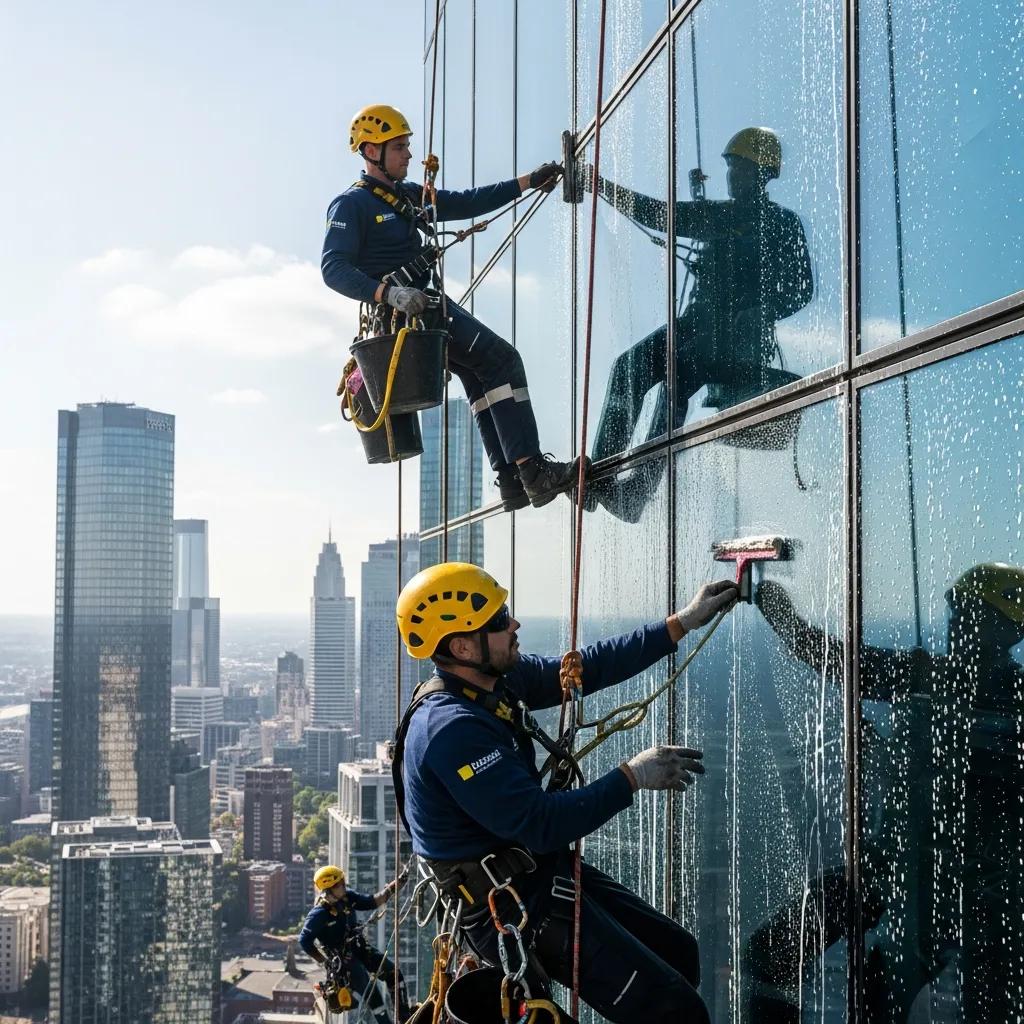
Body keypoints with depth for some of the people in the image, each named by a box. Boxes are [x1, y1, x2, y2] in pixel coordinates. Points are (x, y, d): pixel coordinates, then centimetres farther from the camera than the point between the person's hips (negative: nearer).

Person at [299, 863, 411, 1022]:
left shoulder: (347, 896, -4)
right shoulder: (319, 914, -21)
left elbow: (371, 902, -1)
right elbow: (304, 941, -18)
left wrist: (393, 886, -13)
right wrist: (325, 961, -15)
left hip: (360, 948, 7)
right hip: (341, 957, -7)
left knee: (392, 971, -4)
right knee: (369, 989, -21)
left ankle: (405, 1017, 2)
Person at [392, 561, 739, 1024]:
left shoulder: (496, 678, 0)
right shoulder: (450, 728, -28)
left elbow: (589, 668, 8)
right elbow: (541, 825, -29)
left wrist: (681, 623, 7)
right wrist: (632, 776, -20)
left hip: (542, 870, 10)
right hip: (515, 904, -10)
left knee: (678, 951, 19)